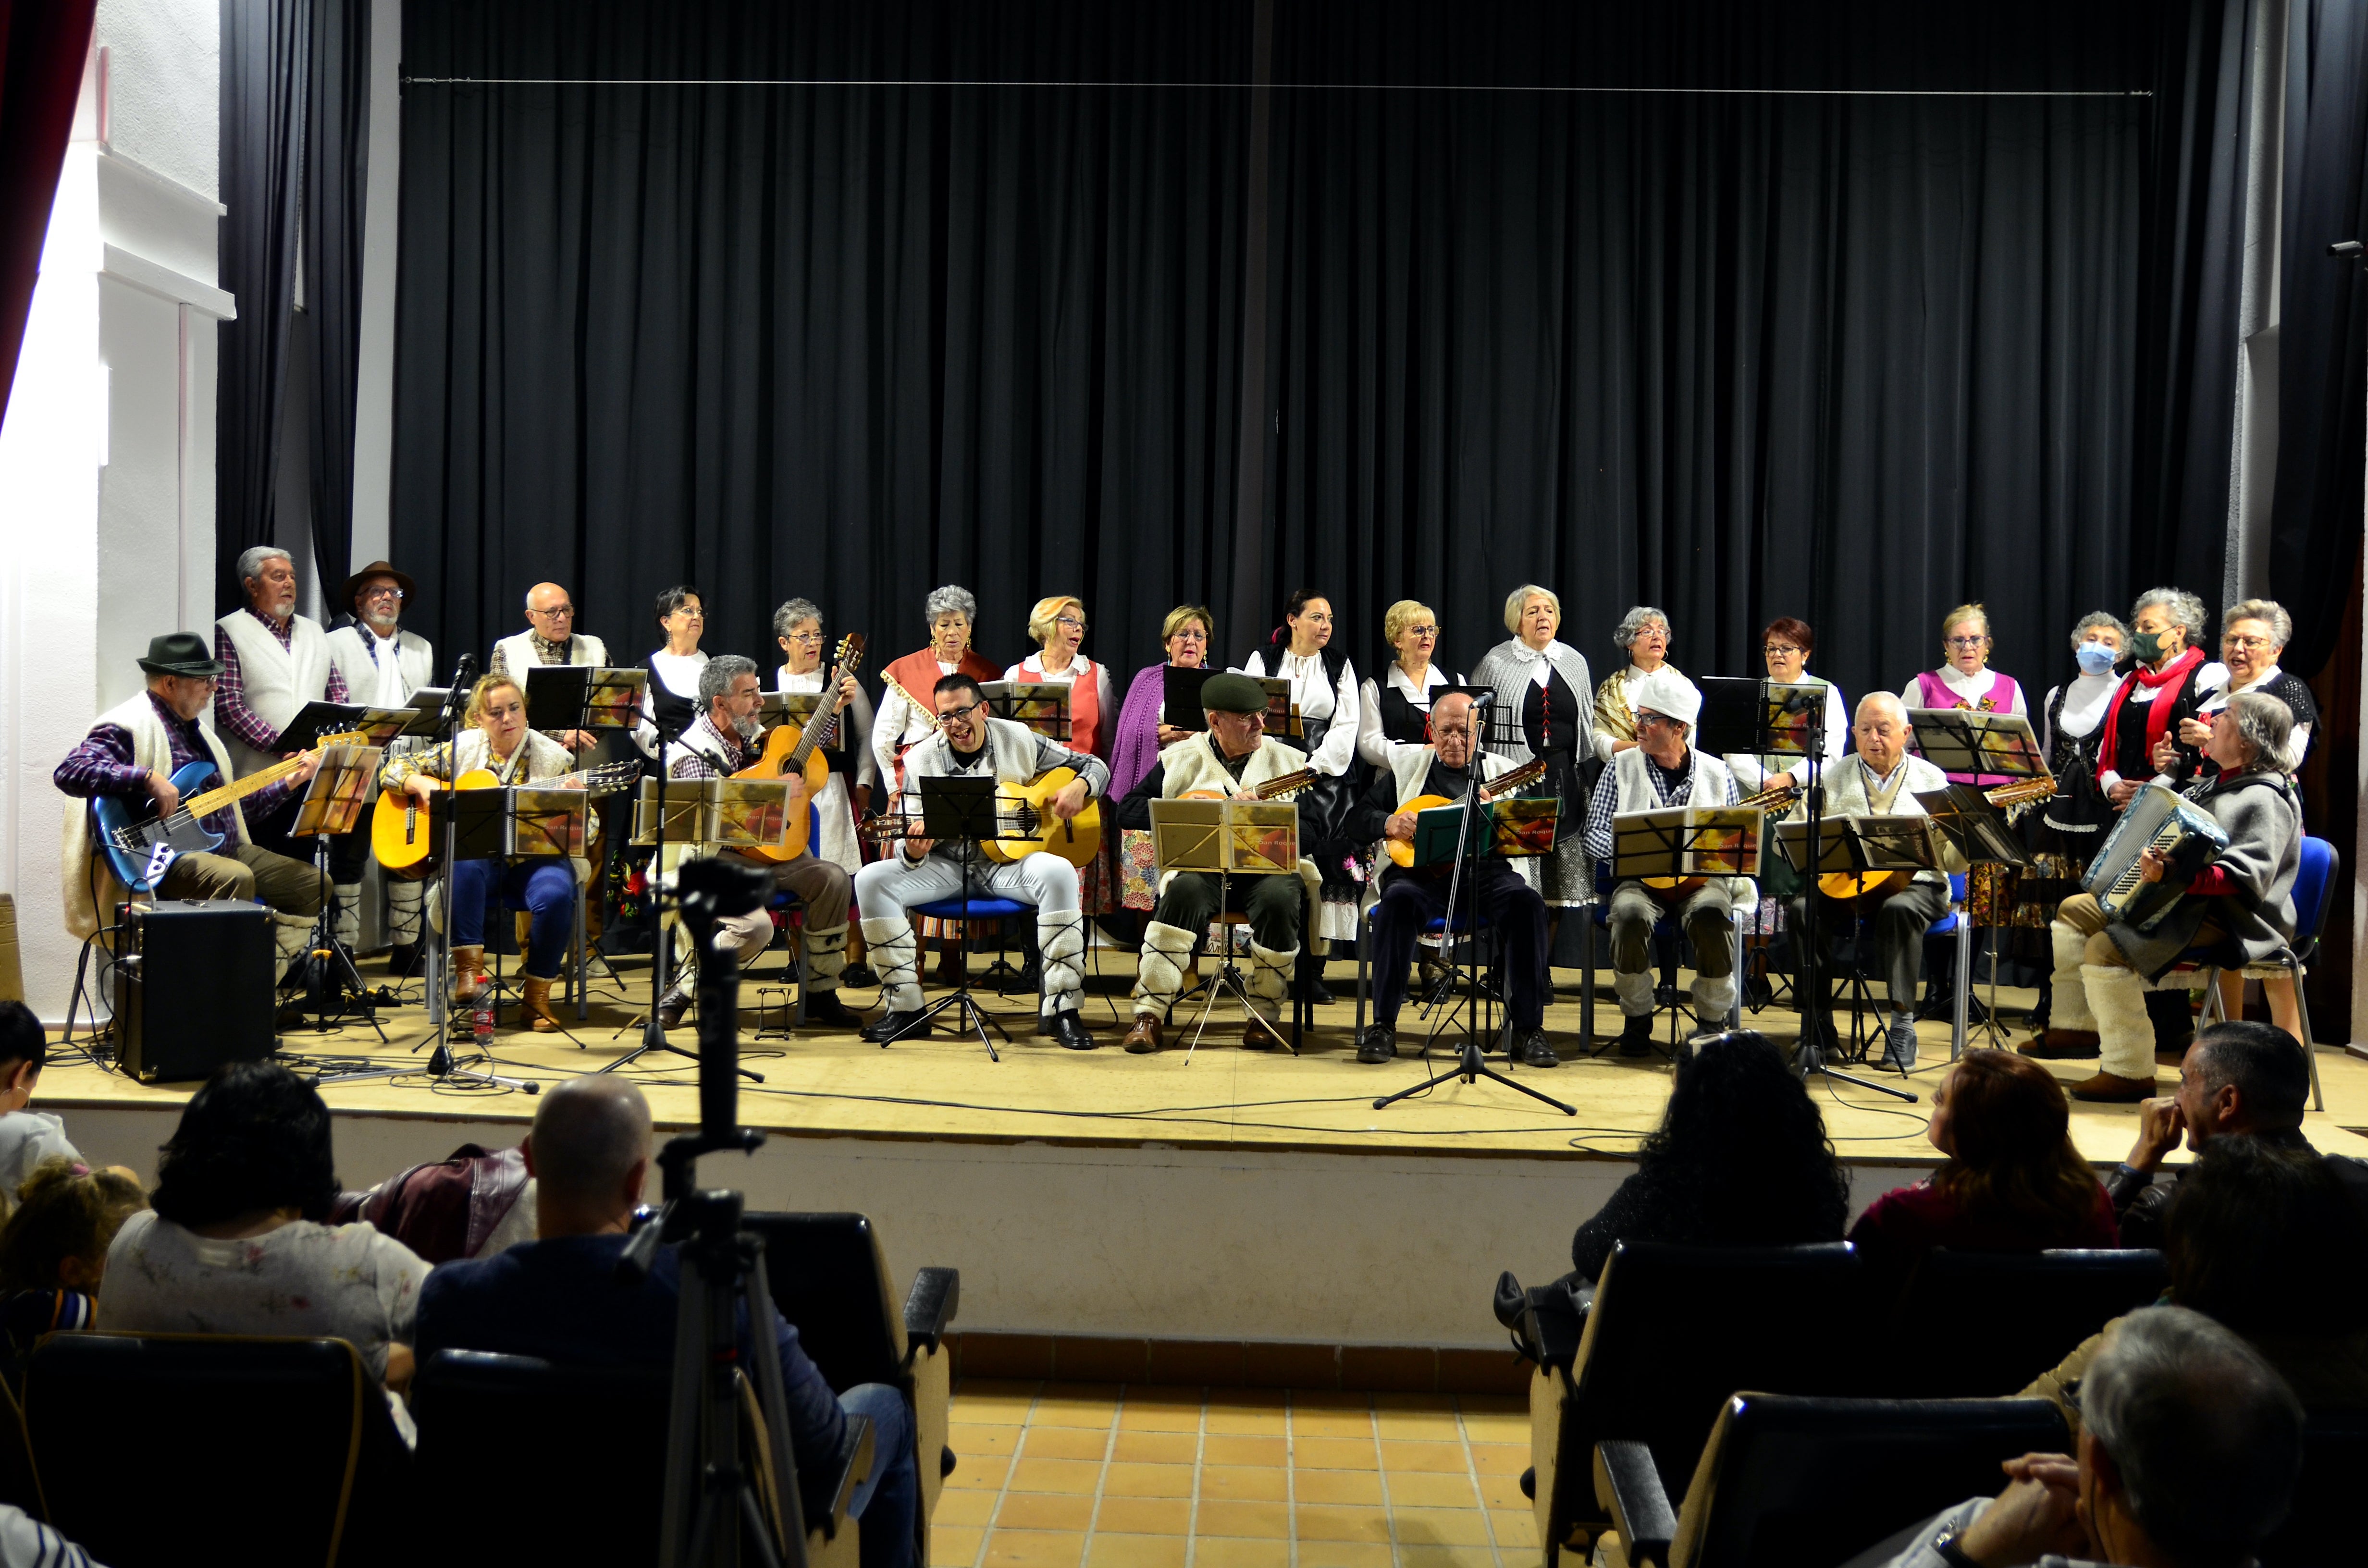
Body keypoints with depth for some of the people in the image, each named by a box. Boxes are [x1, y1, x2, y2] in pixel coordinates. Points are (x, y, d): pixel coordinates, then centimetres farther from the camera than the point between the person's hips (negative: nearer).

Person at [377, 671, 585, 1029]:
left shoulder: (553, 757, 5)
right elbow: (392, 768, 13)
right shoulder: (461, 750, 9)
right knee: (462, 866, -36)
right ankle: (468, 969, -27)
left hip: (533, 858, -1)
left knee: (556, 895, -33)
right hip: (475, 853, 1)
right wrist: (423, 785, -8)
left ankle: (536, 994, -14)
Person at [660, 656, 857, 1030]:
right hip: (712, 859, -8)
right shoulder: (693, 754, -16)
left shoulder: (752, 735, 8)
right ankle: (682, 994, -7)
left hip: (763, 849, 8)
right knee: (756, 926, -31)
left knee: (833, 878, -12)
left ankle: (819, 994, 0)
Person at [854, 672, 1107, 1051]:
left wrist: (1078, 788, -14)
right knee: (871, 880, -22)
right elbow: (910, 835, -1)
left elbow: (1096, 766, 9)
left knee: (1059, 873, -34)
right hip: (947, 865, 2)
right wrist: (913, 852, -26)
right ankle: (904, 1004, -13)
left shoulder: (1019, 740, 1)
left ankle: (1062, 1008, -27)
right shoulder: (921, 759, 2)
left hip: (1010, 862, -1)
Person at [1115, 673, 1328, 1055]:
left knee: (1279, 898, -32)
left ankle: (1264, 1016, -13)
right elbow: (1128, 809, 4)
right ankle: (1149, 1014, -26)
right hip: (1201, 864, -1)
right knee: (1185, 891, -33)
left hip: (1268, 866, 1)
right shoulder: (1181, 759, 9)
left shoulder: (1287, 761, 11)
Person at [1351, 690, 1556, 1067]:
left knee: (1527, 903, -29)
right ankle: (1383, 1025, -24)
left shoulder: (1502, 772, 17)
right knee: (1398, 900, -34)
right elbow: (1362, 817, 14)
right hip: (1421, 870, -1)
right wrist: (1390, 824, -7)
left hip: (1486, 871, 1)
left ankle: (1528, 1030, -22)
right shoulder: (1407, 766, 17)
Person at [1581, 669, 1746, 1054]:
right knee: (1630, 914, -33)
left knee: (1713, 916, -33)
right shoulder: (1622, 767, 4)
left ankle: (1712, 1021, -11)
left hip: (1701, 879, 0)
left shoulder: (1716, 773, 5)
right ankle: (1637, 1019, -12)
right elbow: (1595, 837, 0)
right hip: (1640, 879, 0)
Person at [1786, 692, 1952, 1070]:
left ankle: (1903, 1024, -29)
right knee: (1803, 908, -27)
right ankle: (1817, 1021, -18)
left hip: (1912, 883, -1)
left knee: (1900, 909, -35)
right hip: (1842, 884, 2)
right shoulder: (1834, 779, 12)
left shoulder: (1931, 780, 9)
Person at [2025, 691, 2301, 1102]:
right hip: (2186, 902, 11)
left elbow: (2245, 876, -32)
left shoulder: (2265, 799, -17)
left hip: (2228, 920, -11)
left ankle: (2130, 1074, -21)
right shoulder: (2219, 784, 15)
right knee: (2074, 910, 12)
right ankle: (2075, 1027, 13)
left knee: (2106, 948, -28)